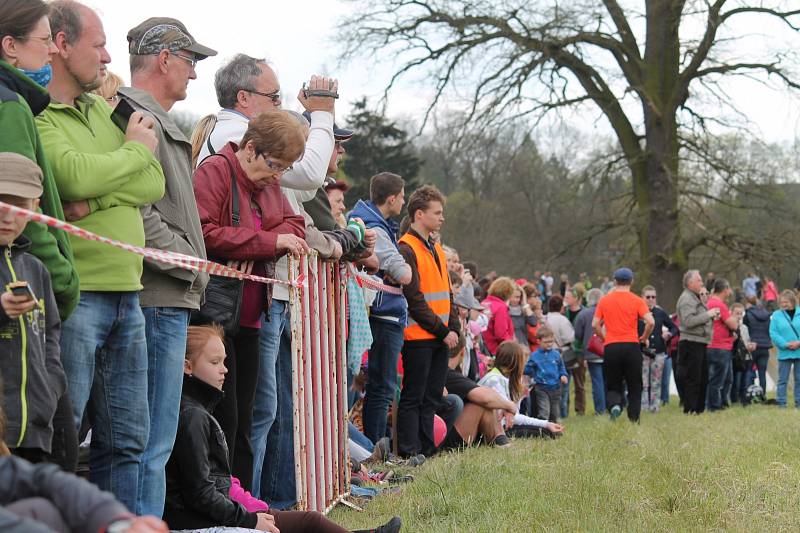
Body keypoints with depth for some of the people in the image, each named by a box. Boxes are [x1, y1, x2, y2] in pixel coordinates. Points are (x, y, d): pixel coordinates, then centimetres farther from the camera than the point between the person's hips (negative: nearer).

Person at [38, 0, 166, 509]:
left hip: (126, 293, 8)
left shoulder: (100, 109, 17)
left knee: (127, 439, 12)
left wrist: (96, 200, -12)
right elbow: (74, 175, -22)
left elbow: (154, 185, 8)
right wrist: (136, 150, -3)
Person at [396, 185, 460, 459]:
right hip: (418, 337, -8)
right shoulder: (406, 249, -11)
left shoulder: (436, 249, 17)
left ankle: (426, 449, 15)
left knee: (431, 398, 10)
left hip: (441, 338, 8)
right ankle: (409, 452, -1)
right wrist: (442, 331, -14)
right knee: (413, 398, -4)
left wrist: (453, 328, 4)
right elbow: (414, 299, -16)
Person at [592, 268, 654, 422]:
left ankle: (615, 405, -19)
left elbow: (595, 324, 3)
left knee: (612, 386, 11)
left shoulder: (604, 300, 5)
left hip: (610, 347, 1)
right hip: (631, 346, -1)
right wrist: (644, 338, 5)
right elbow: (650, 322, -11)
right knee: (635, 387, 9)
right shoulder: (637, 301, -2)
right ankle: (634, 420, 3)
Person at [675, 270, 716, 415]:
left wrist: (712, 315, 11)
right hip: (691, 342, -11)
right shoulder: (686, 299, -12)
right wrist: (708, 314, -18)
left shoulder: (696, 298, 21)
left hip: (700, 343, 11)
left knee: (703, 378, 14)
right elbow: (689, 321, -24)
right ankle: (690, 409, -5)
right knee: (692, 379, -8)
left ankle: (699, 408, 21)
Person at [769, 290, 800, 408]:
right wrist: (786, 344, -15)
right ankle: (781, 403, 6)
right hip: (784, 353, -1)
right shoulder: (776, 315, 1)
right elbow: (773, 333, -5)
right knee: (783, 380, 1)